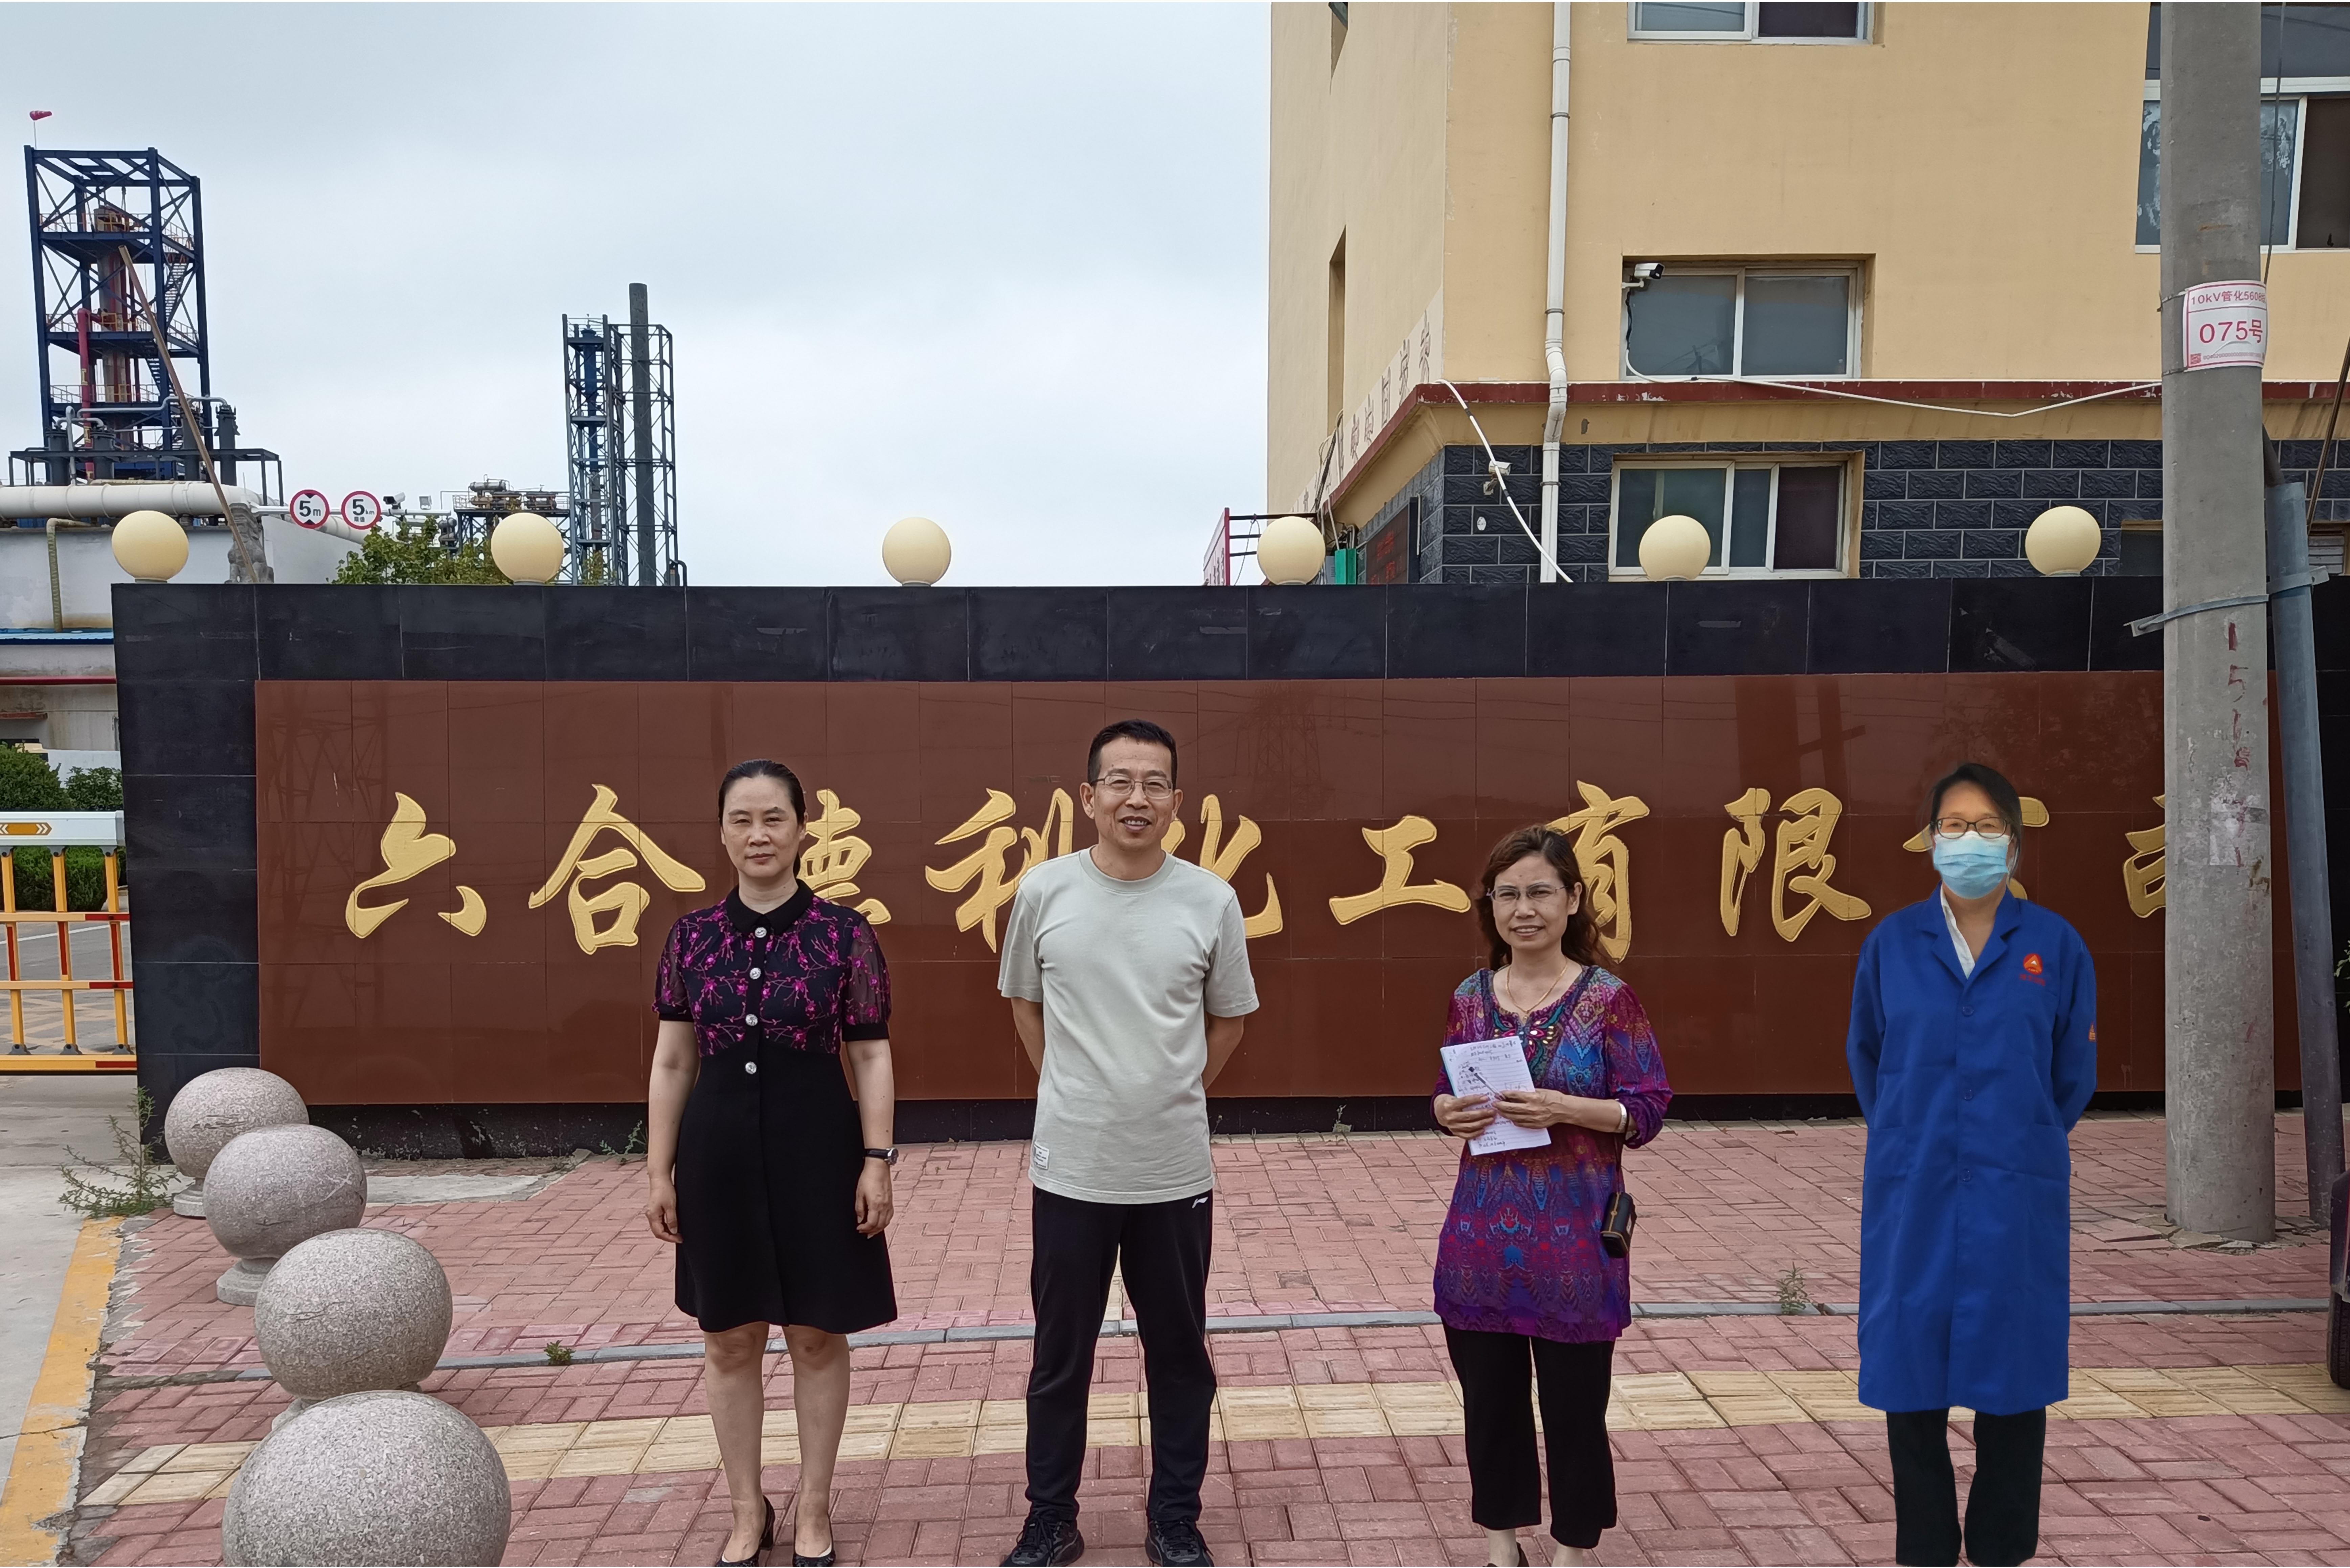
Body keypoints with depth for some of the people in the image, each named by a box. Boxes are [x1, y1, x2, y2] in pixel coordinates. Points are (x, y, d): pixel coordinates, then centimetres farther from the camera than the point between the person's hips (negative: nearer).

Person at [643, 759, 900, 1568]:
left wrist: (877, 1160, -8)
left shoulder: (845, 933, -5)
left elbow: (872, 1057, -3)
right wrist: (659, 1170, 4)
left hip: (817, 1143, -2)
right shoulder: (692, 936, 2)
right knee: (729, 1341, 12)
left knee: (817, 1336, 9)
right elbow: (672, 1063, 6)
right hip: (720, 1146, 3)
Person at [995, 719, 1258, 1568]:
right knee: (1060, 1358, 12)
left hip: (1176, 1171, 0)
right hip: (1072, 1168, 0)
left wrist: (1171, 1094, 6)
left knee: (1179, 1355, 13)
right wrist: (1072, 1091, 8)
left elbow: (1228, 1020, 8)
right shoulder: (1043, 891, -5)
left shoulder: (1211, 900, -6)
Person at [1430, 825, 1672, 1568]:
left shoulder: (1609, 998, -8)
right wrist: (1450, 1112, -9)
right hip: (1484, 1233, 4)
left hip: (1575, 1237, -3)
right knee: (1490, 1396, 13)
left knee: (1574, 1401, 7)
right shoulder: (1471, 997, 4)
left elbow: (1648, 1110, -7)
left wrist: (1564, 1108, -22)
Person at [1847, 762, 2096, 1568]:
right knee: (1912, 1382, 6)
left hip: (2018, 1197, 0)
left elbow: (2074, 1073, 10)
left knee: (2012, 1382, 8)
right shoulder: (1891, 942, 2)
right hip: (1911, 1195, 1)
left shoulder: (2055, 945, 0)